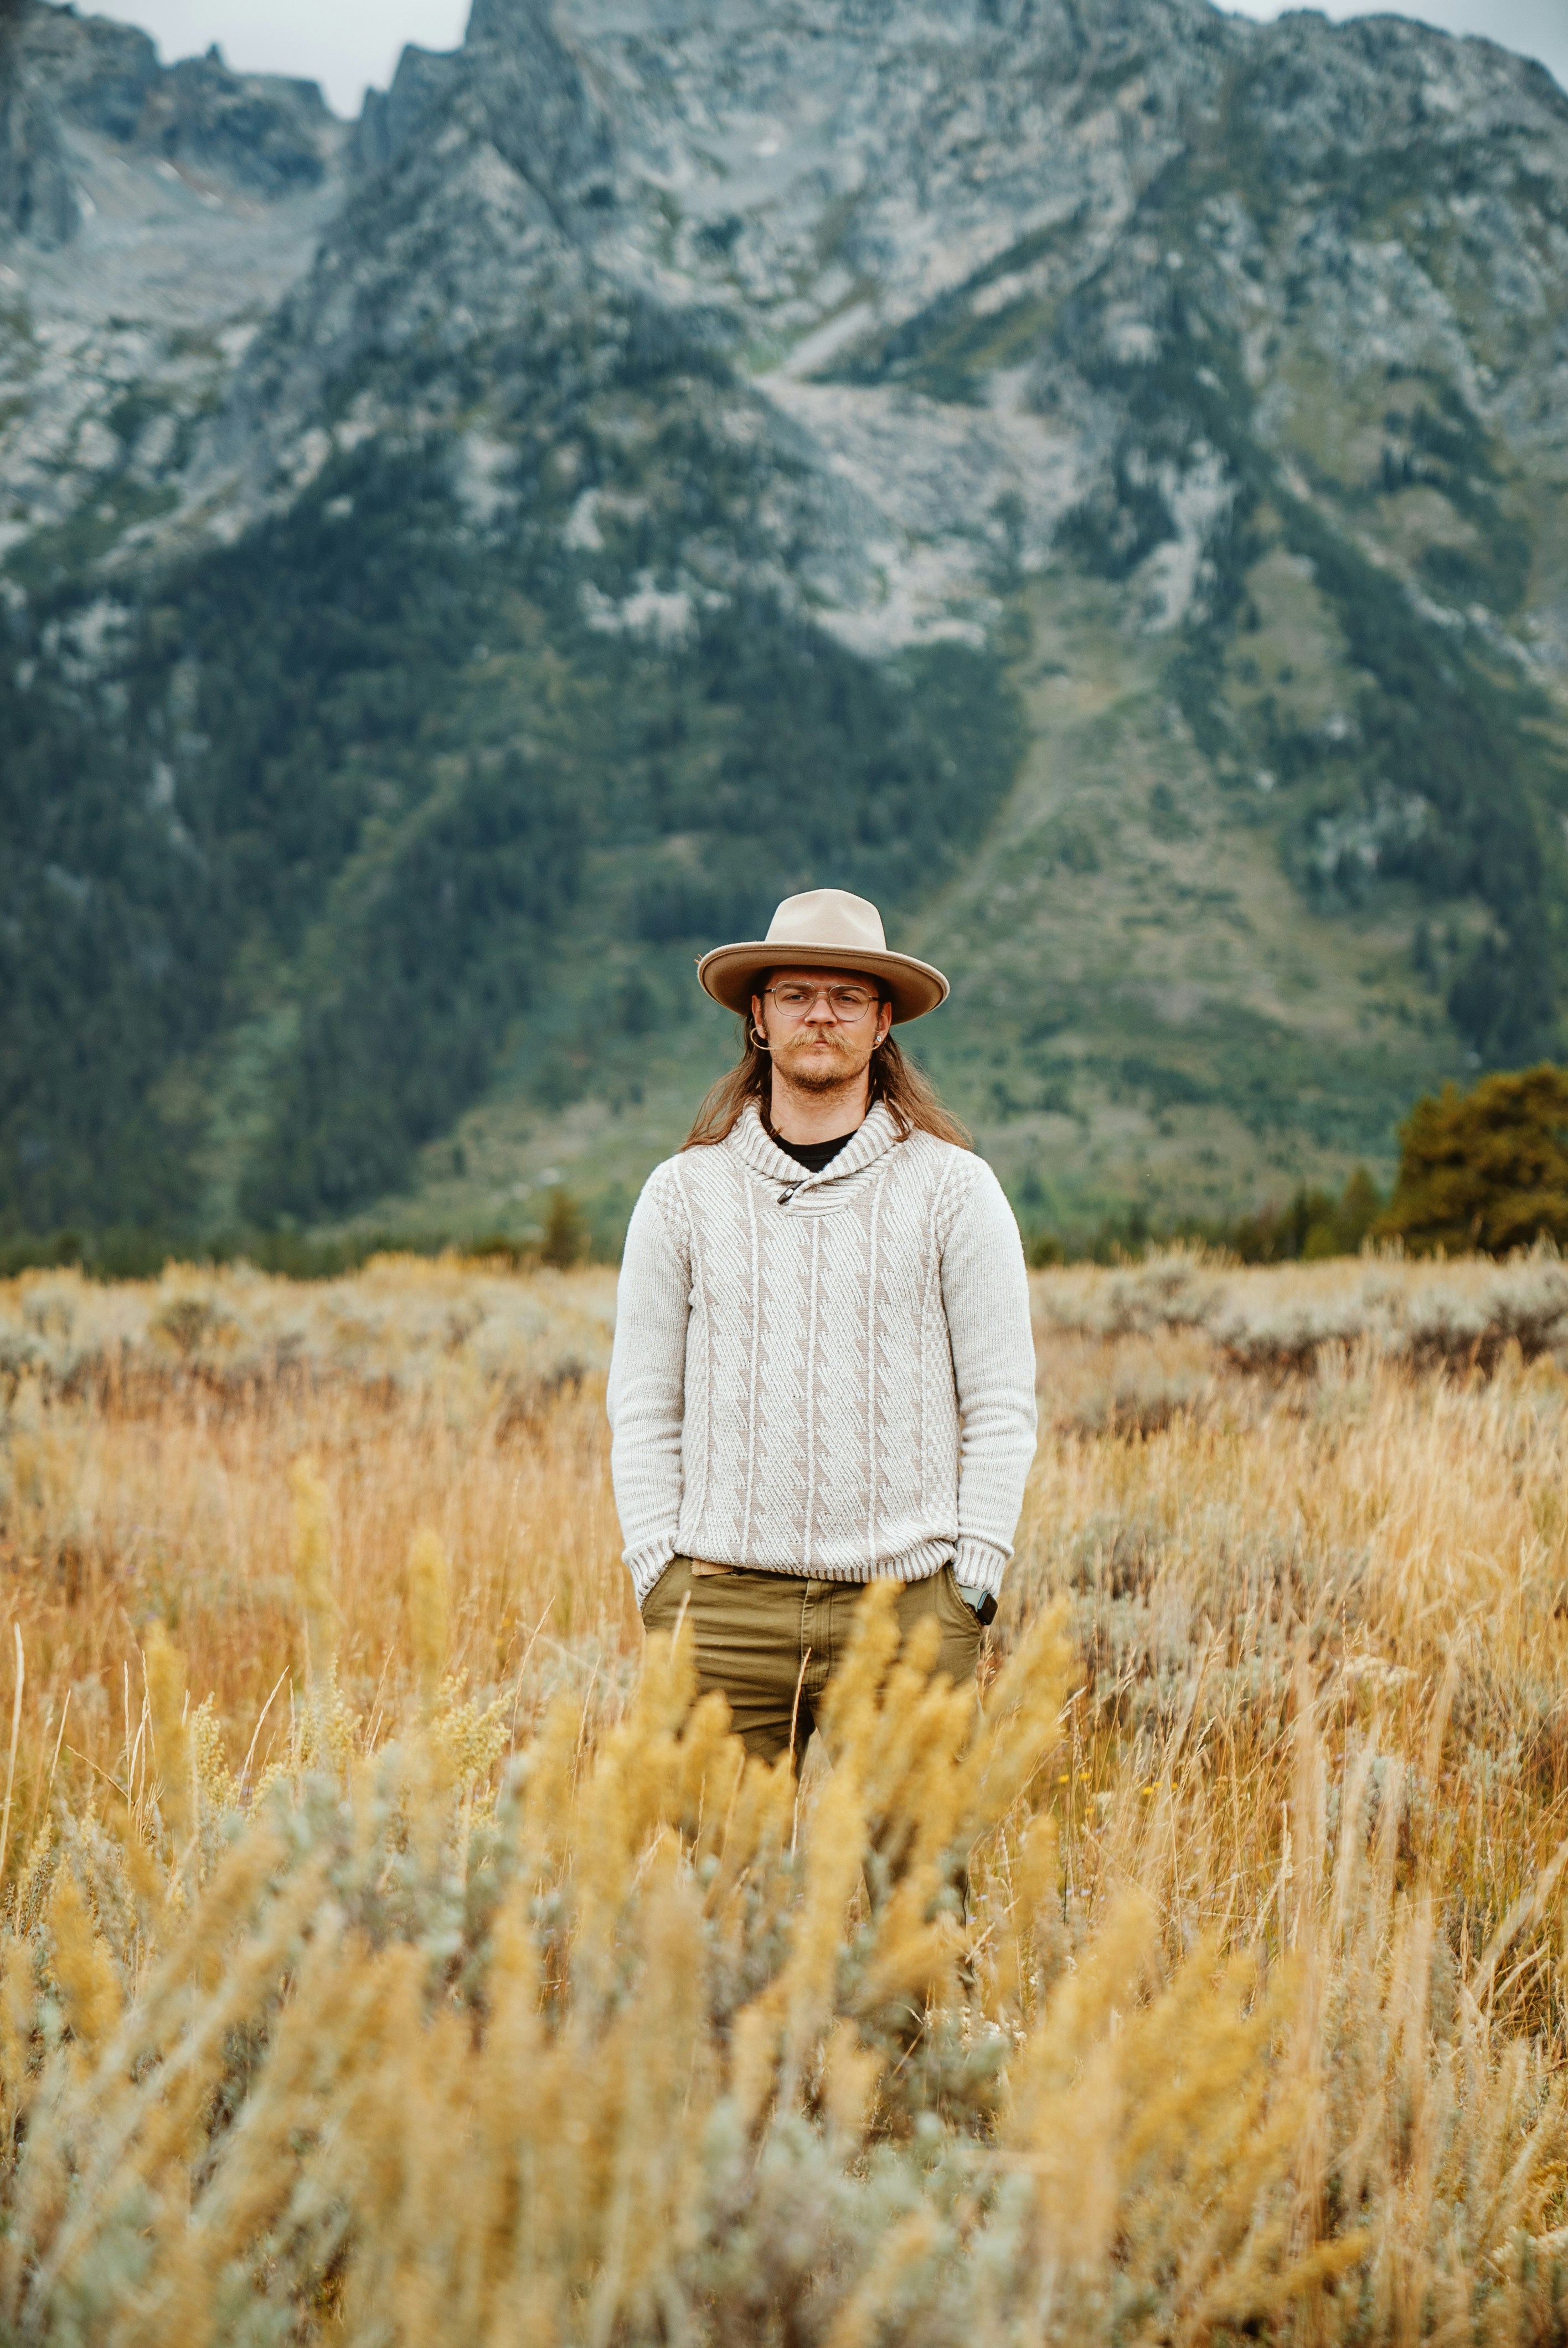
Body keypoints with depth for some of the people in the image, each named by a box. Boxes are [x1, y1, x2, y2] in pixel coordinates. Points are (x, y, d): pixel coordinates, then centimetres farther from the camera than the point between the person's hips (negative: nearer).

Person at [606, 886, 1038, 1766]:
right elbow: (644, 1406, 10)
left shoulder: (955, 1188, 5)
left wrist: (974, 1579, -3)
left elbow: (1002, 1403, 4)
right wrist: (658, 1574, 1)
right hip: (725, 1607, 1)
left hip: (905, 1604, -1)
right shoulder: (685, 1193, 9)